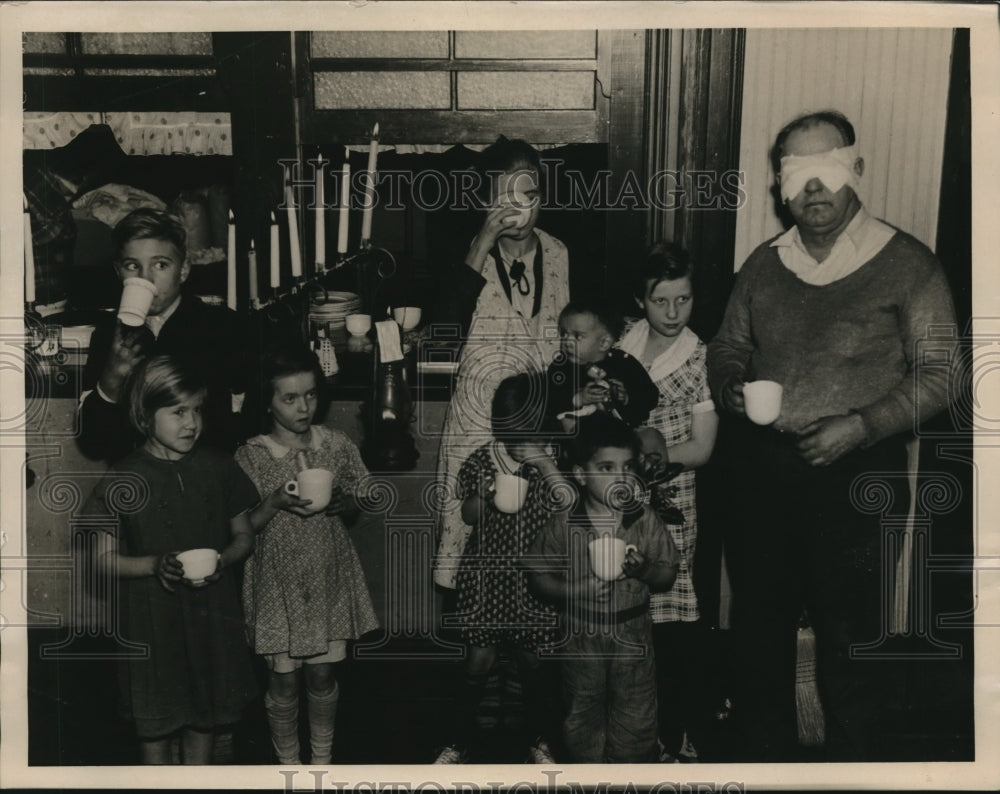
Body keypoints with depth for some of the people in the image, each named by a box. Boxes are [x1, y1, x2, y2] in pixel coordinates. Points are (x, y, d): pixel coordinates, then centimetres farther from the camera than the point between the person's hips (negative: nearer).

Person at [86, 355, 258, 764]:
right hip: (153, 619, -2)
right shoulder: (122, 481, -9)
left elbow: (244, 535, 7)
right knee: (156, 729, 10)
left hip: (213, 612, 2)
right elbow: (103, 557, -4)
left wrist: (223, 559, -14)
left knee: (203, 722, 16)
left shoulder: (218, 467, -1)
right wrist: (155, 565, -21)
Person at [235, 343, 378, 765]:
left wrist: (342, 502, -17)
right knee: (283, 678, 10)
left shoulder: (337, 445, -4)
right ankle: (288, 764, 32)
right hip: (277, 583, -2)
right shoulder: (250, 456, -11)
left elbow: (356, 508, 5)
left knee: (323, 673, 12)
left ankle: (322, 759, 34)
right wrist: (275, 501, -24)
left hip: (330, 579, 2)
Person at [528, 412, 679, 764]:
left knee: (637, 720, 11)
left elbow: (668, 574, 0)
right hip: (581, 633, 0)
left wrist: (644, 569, -21)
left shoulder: (645, 521, -6)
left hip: (632, 632, 1)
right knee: (582, 718, 15)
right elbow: (539, 577, -4)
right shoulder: (563, 526, -10)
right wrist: (574, 591, -20)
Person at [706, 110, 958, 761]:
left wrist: (861, 426, -19)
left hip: (859, 477, -4)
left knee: (851, 638, 6)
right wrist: (732, 384, -6)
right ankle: (766, 752, 37)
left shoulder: (906, 263, -6)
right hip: (765, 471, 5)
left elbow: (938, 377, -7)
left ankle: (851, 761, 29)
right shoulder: (764, 264, 8)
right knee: (760, 626, 16)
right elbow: (729, 347, 17)